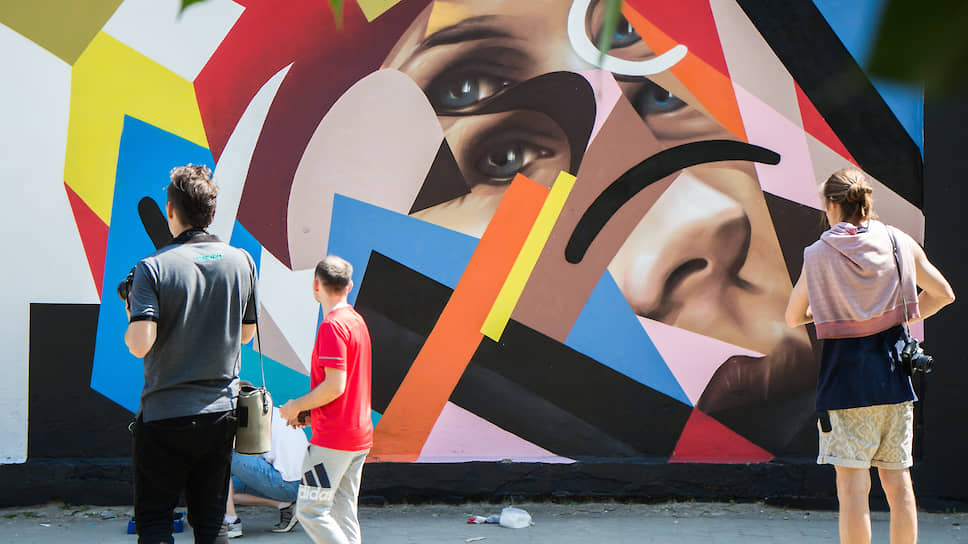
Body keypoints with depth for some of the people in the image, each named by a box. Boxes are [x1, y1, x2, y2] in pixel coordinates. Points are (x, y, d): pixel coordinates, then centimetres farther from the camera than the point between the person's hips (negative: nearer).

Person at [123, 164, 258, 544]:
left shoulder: (153, 268, -12)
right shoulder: (241, 262, 1)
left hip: (164, 415, -4)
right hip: (220, 411, 4)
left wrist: (132, 315, 0)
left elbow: (140, 345, -20)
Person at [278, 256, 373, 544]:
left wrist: (296, 407, -8)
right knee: (343, 512, 11)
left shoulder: (332, 326, -15)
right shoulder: (357, 321, 14)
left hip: (332, 439, -9)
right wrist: (310, 413, 16)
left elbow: (335, 385, -21)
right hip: (360, 435, 9)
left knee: (310, 511, -6)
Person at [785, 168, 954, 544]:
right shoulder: (900, 242, 2)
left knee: (852, 484, -2)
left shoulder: (818, 254, -6)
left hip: (844, 375, -3)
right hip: (893, 373, 3)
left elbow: (793, 318, 3)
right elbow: (944, 294, 12)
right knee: (897, 480, 10)